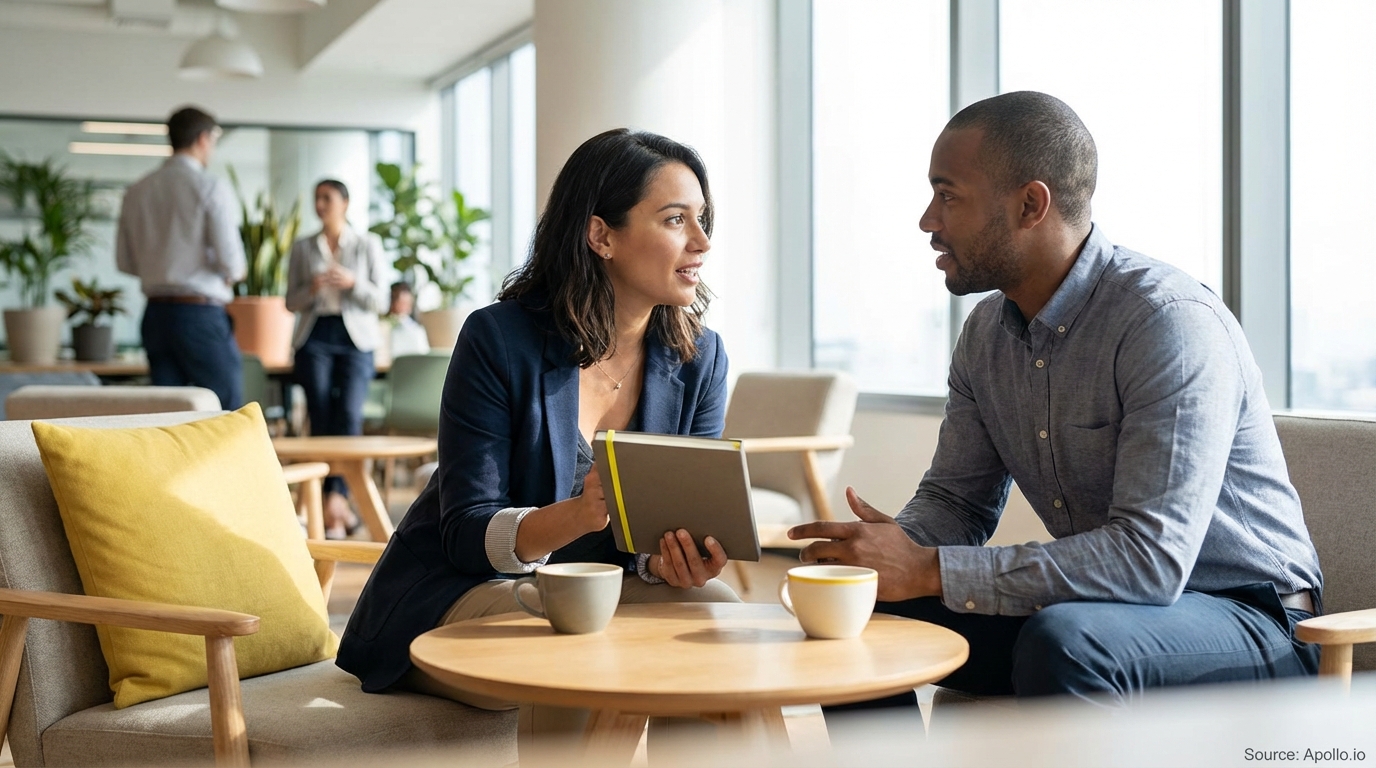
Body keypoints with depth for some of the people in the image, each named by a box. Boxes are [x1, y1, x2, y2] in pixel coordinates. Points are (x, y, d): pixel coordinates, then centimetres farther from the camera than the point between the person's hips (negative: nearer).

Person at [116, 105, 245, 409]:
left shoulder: (137, 191, 8)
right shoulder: (211, 188, -10)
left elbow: (125, 261, 13)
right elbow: (230, 261, -15)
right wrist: (236, 272, 6)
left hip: (156, 313, 6)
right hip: (201, 314, -6)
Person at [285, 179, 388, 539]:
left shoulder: (368, 244, 6)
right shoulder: (302, 247, 11)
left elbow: (379, 300, 3)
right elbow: (291, 302, 11)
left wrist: (353, 283, -15)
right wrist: (311, 289, -10)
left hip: (355, 338, -1)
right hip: (314, 337, 2)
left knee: (348, 415, -17)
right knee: (321, 421, -4)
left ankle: (335, 498, -17)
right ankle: (339, 508, 0)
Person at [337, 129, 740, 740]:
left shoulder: (699, 359, -2)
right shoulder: (498, 339, -16)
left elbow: (688, 523, -1)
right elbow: (466, 534, -17)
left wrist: (671, 561, -27)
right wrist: (575, 517, -38)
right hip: (452, 596, -4)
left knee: (715, 605, -23)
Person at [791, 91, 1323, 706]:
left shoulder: (1173, 322, -23)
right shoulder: (988, 332, 3)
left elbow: (1151, 558, -31)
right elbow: (956, 499, 10)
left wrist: (930, 570, -31)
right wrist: (892, 549, -15)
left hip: (1246, 619, -7)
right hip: (1097, 608, 7)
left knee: (1063, 641, -37)